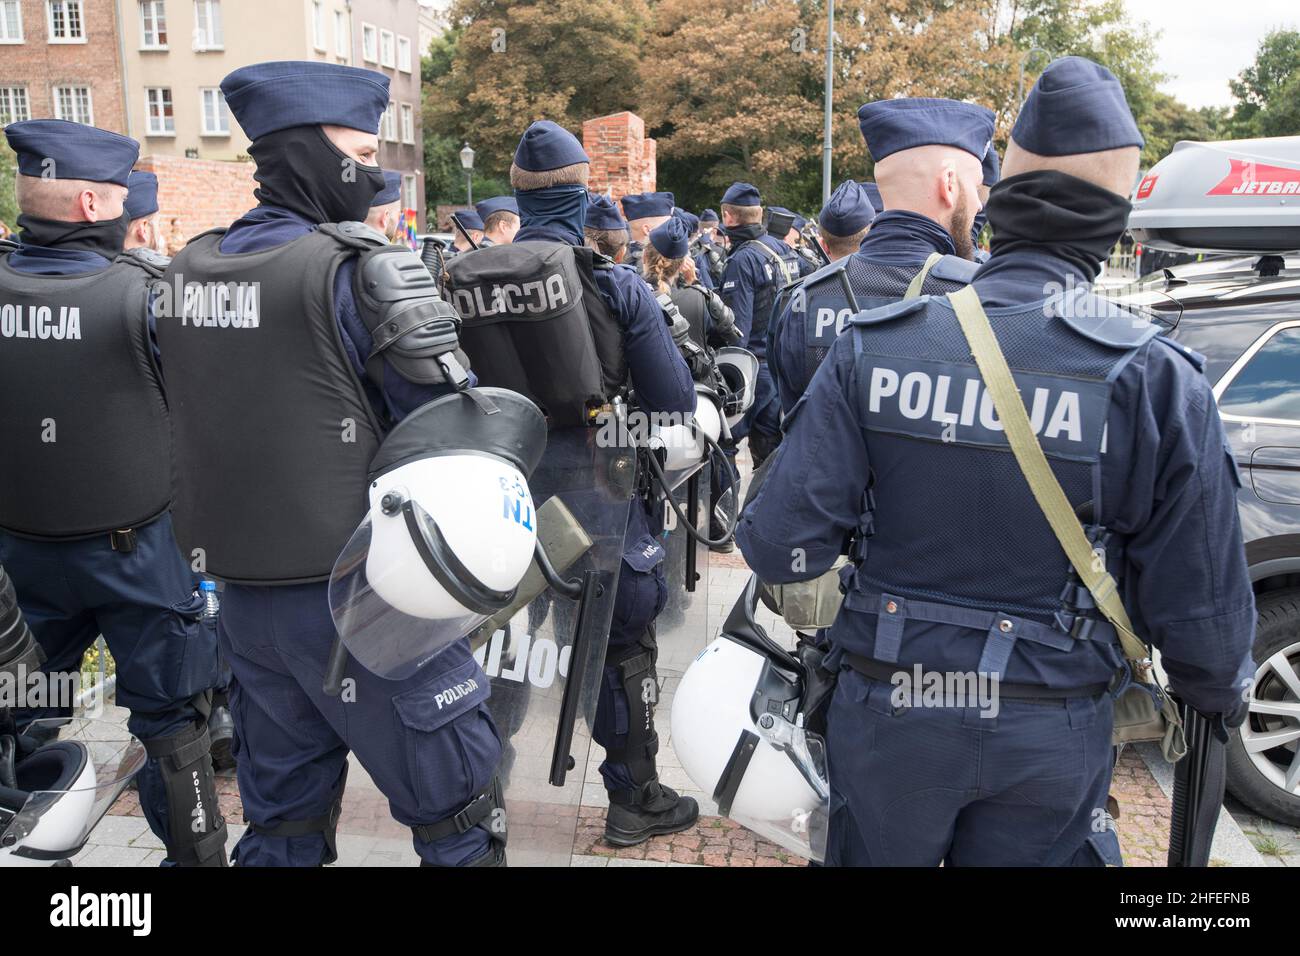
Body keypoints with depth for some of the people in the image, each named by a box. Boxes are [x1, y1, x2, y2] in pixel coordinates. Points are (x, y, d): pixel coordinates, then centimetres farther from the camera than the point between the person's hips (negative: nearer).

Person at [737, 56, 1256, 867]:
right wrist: (1226, 695, 13)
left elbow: (786, 543, -13)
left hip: (887, 709, 1)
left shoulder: (872, 347, -12)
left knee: (872, 854, 23)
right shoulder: (1156, 376, -14)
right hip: (1052, 734, 0)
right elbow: (1201, 603, -8)